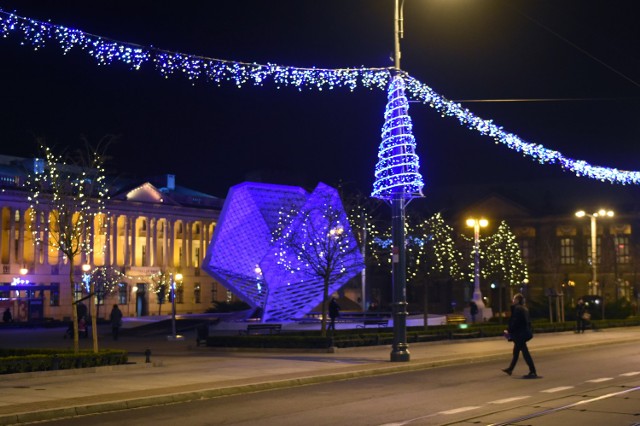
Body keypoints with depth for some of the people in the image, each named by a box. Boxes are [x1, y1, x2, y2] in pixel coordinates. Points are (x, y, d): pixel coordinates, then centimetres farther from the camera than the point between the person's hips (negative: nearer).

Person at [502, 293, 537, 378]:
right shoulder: (524, 309, 13)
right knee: (516, 351, 19)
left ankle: (533, 372, -8)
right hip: (525, 332, 10)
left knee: (525, 352, -7)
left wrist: (509, 330, -10)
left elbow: (514, 322, -20)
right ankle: (510, 369, 29)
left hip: (519, 334, -10)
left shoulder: (517, 308, -15)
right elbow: (527, 321, 16)